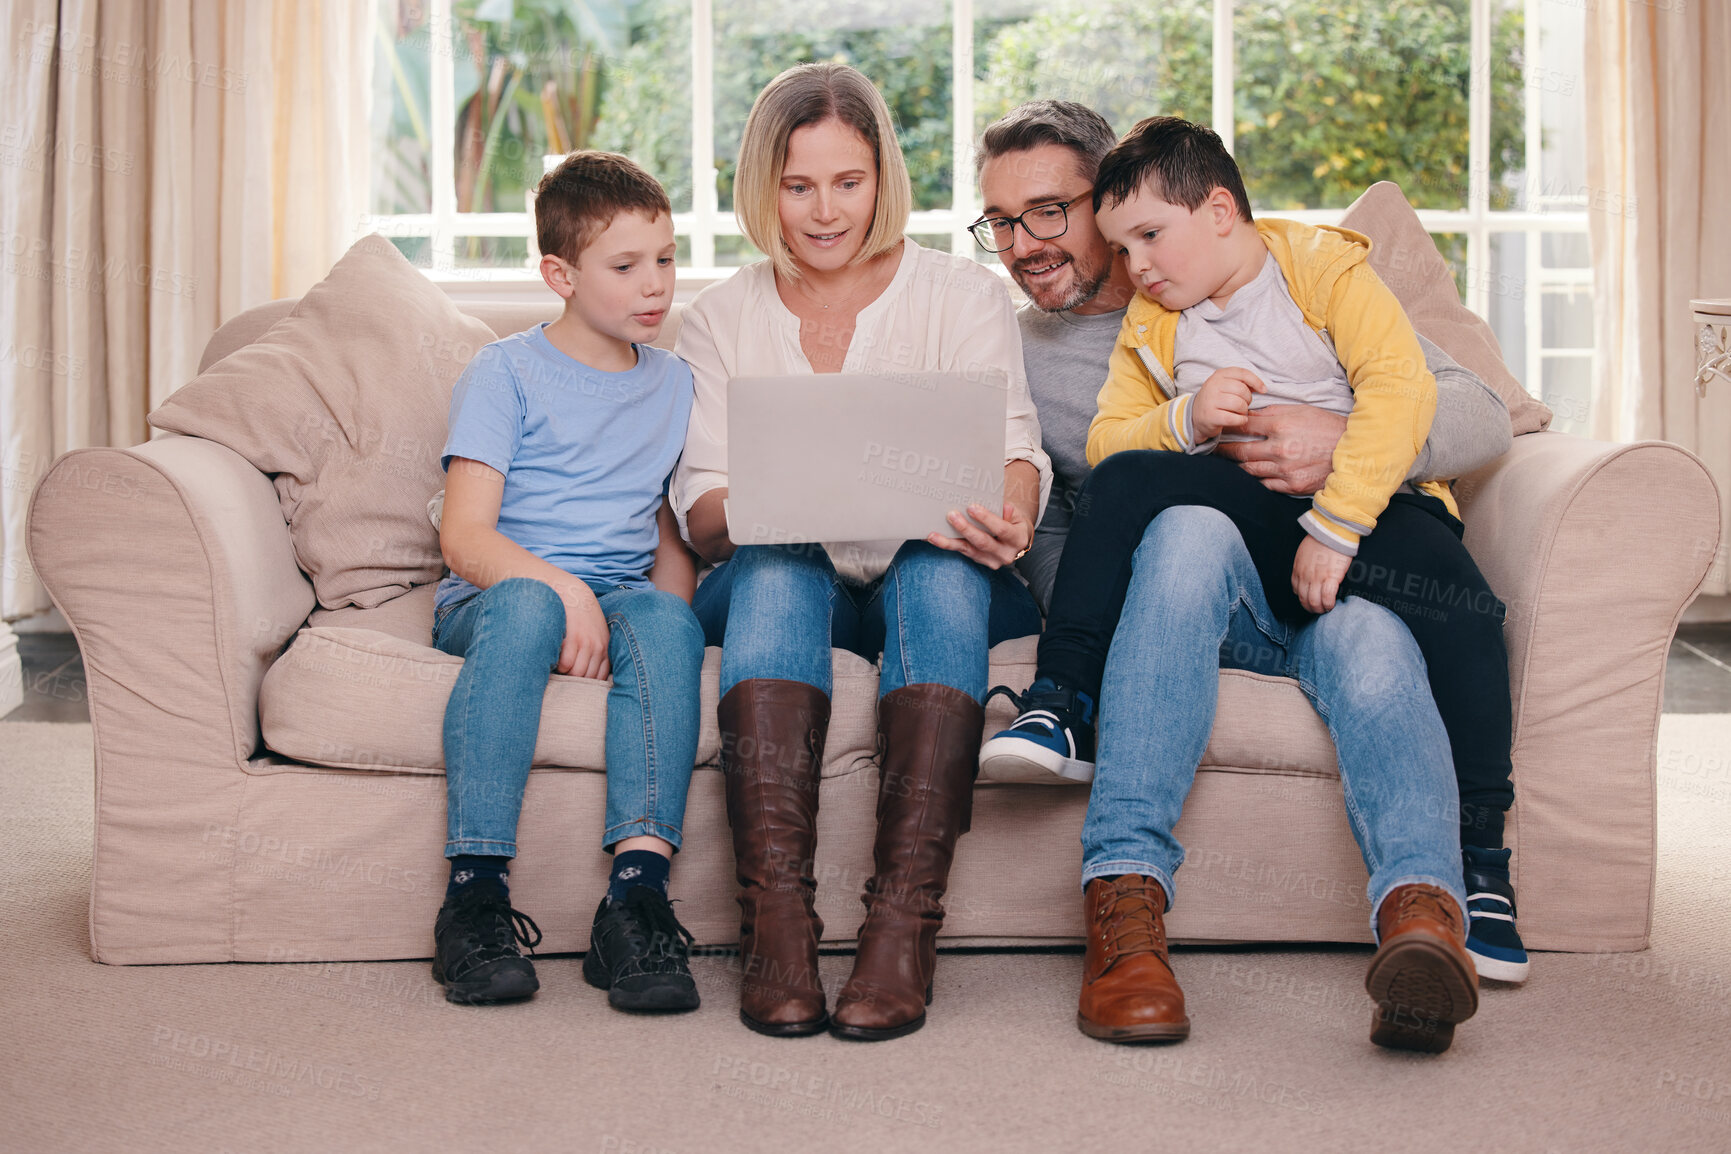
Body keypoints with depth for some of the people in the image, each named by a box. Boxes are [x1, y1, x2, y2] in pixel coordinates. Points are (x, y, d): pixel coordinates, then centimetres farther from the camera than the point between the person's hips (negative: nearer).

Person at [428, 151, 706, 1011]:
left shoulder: (672, 383, 17)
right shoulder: (505, 374, 2)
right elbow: (464, 536, -9)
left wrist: (667, 610, -5)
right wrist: (563, 588, -26)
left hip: (618, 596, 3)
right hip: (492, 595, -3)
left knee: (666, 620, -33)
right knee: (525, 605, -39)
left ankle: (638, 892, -44)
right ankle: (476, 892, -39)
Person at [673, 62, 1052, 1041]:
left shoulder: (965, 295, 7)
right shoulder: (721, 319, 11)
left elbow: (1013, 449, -7)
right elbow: (701, 505, 2)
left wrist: (1009, 512, -33)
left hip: (937, 586, -1)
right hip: (778, 592, 1)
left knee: (940, 565, -35)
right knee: (777, 566, -34)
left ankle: (905, 924, -44)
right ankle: (776, 924, -45)